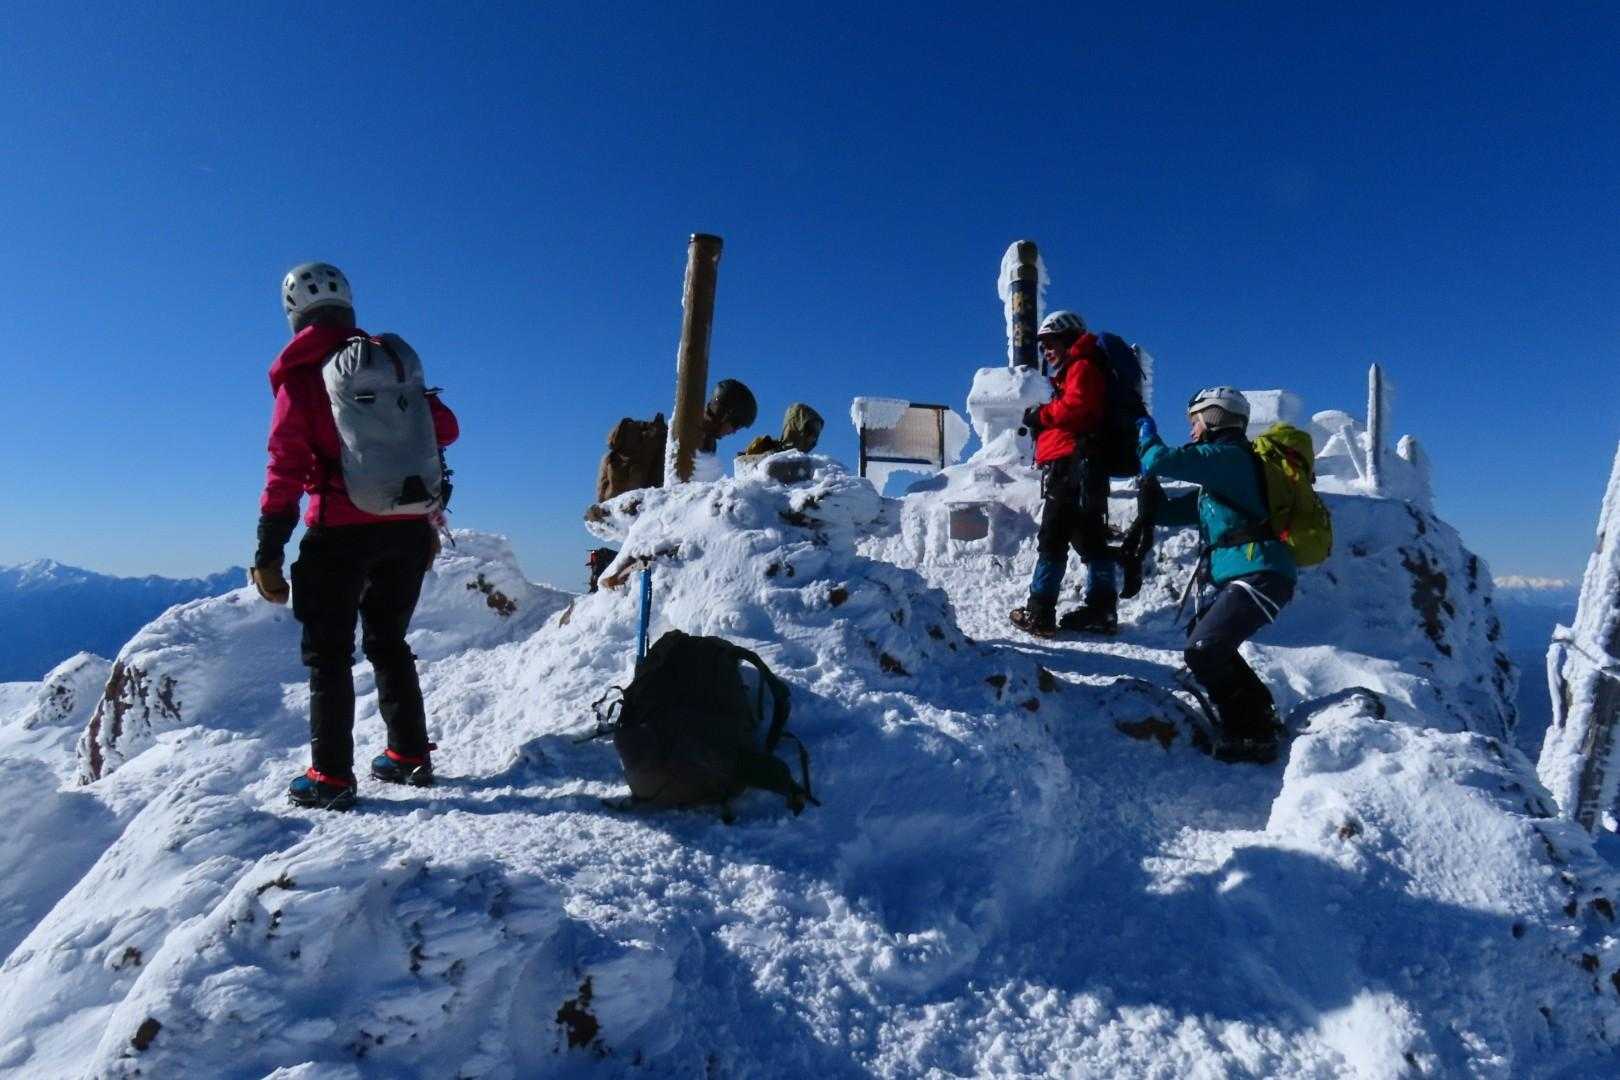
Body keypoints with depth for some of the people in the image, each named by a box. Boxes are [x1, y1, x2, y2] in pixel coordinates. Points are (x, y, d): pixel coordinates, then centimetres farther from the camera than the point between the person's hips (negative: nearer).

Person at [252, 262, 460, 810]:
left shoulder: (300, 374, -4)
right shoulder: (391, 356, 8)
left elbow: (286, 468, -9)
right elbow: (444, 427, 7)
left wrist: (268, 553, -6)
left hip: (341, 532, -4)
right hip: (409, 528, 5)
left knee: (328, 652, 7)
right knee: (388, 642, 18)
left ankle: (331, 776, 8)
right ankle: (410, 755, 21)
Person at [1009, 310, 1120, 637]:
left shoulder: (1082, 368, -3)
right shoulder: (1073, 372, 28)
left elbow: (1076, 408, -19)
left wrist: (1041, 415, -8)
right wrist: (1040, 422, 6)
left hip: (1072, 467, -10)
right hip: (1074, 470, 10)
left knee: (1052, 538, -10)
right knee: (1089, 538, 8)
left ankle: (1039, 612, -10)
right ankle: (1101, 609, 11)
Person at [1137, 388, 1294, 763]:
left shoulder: (1228, 455, -7)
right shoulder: (1225, 465, 24)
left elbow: (1163, 462, -18)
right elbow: (1170, 511, 29)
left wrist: (1147, 437, 2)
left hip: (1259, 575, -11)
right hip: (1249, 577, 11)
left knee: (1202, 653, -18)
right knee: (1201, 635, 24)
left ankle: (1252, 736, -8)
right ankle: (1261, 715, 29)